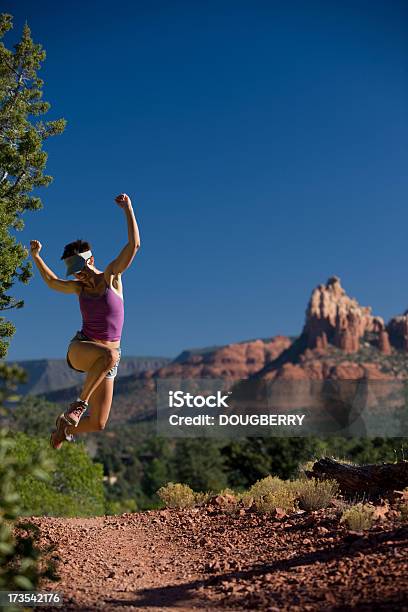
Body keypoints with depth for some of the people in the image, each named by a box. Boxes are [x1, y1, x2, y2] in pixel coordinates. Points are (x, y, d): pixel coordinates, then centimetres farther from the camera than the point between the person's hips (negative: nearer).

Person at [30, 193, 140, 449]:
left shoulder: (111, 276, -1)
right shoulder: (79, 287, 7)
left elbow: (134, 244, -12)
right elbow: (53, 282, 30)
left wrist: (128, 208, -15)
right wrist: (36, 256, 24)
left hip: (107, 360, 0)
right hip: (79, 349, 0)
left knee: (98, 424, -3)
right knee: (109, 354, -39)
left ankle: (65, 427, 30)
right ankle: (79, 403, -25)